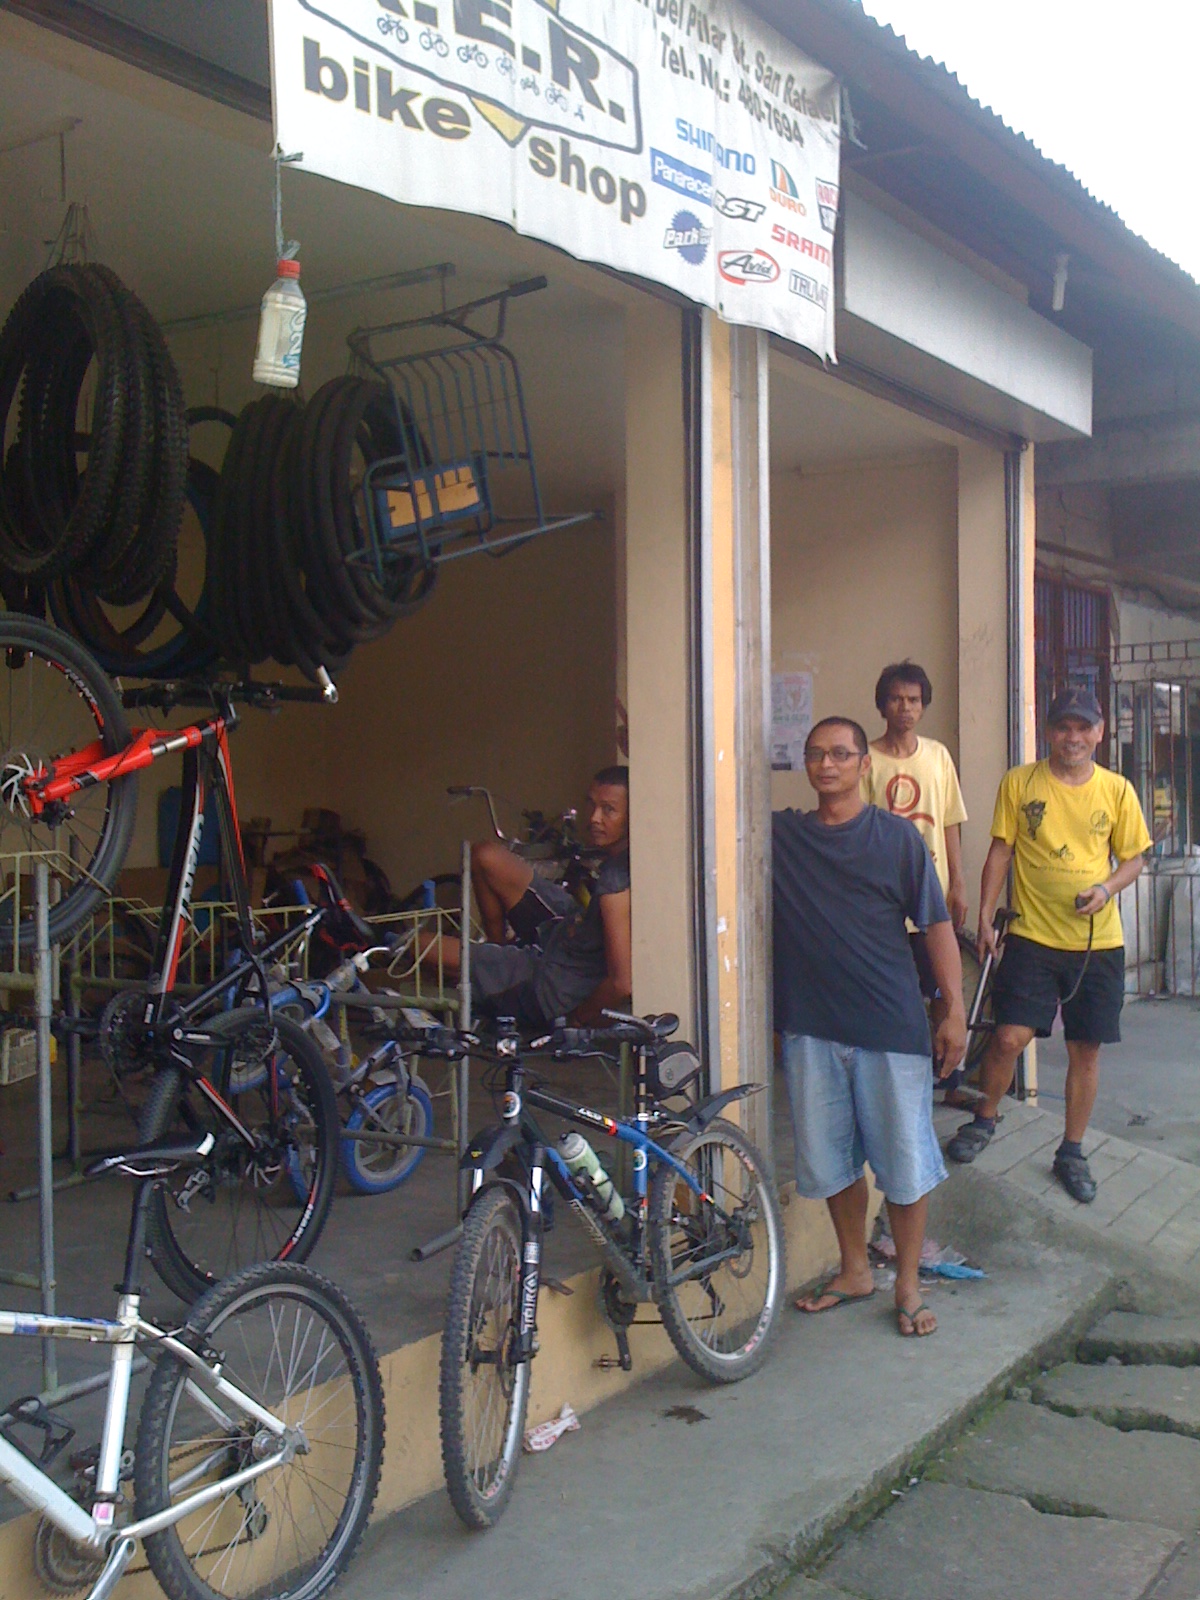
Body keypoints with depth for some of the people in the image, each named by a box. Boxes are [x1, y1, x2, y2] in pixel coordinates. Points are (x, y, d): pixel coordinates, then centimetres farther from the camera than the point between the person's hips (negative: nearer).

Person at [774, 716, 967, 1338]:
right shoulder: (780, 834, 6)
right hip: (811, 1025, 3)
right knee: (830, 1159, 13)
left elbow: (936, 924, 0)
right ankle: (855, 1270, 32)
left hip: (890, 1026, -3)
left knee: (904, 1159, 4)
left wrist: (955, 1010, -5)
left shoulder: (896, 836, -1)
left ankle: (908, 1285, 21)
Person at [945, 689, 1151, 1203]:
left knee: (1086, 1049, 7)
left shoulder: (1117, 790, 3)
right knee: (1010, 1037, -9)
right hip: (1032, 935, -1)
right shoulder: (1019, 783, -1)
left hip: (1098, 941, 2)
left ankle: (1072, 1152, 24)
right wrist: (985, 918, -1)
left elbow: (1134, 858, 9)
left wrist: (1106, 889, -11)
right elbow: (1000, 852, 3)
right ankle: (984, 1118, 19)